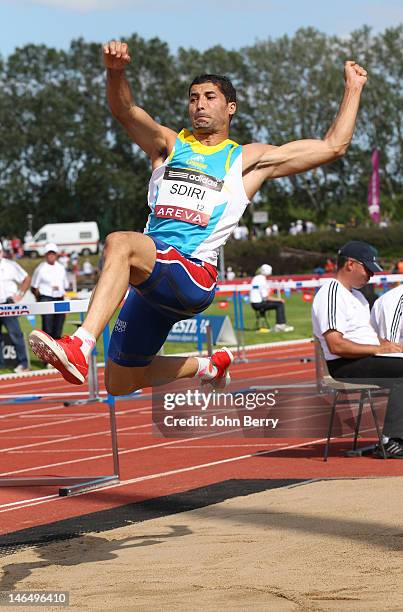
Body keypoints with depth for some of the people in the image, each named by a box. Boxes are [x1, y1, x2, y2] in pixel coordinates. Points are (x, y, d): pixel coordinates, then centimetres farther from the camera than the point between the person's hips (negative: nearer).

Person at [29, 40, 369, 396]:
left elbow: (332, 146, 16)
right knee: (120, 386, 12)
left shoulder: (248, 160, 16)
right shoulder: (170, 145, 21)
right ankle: (208, 366, 37)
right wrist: (115, 71, -19)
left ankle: (80, 347, -49)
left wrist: (353, 89, 17)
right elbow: (124, 110, 2)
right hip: (148, 283, 5)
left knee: (120, 243, -36)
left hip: (195, 277, -5)